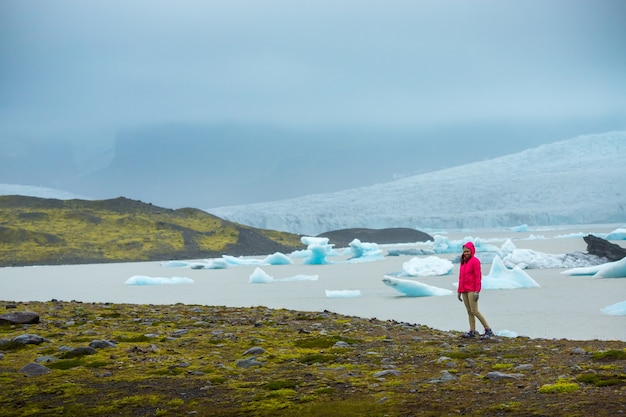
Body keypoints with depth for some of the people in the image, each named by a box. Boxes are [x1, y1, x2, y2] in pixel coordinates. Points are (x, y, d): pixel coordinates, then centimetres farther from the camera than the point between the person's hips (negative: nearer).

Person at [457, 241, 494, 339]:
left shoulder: (475, 261, -8)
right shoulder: (463, 262, 15)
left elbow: (478, 276, -12)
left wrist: (477, 291, -17)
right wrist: (459, 291, 16)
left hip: (472, 290, -7)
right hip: (464, 291, 7)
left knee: (474, 311, -11)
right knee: (469, 311, 6)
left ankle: (488, 330, -5)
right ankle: (472, 331, 8)